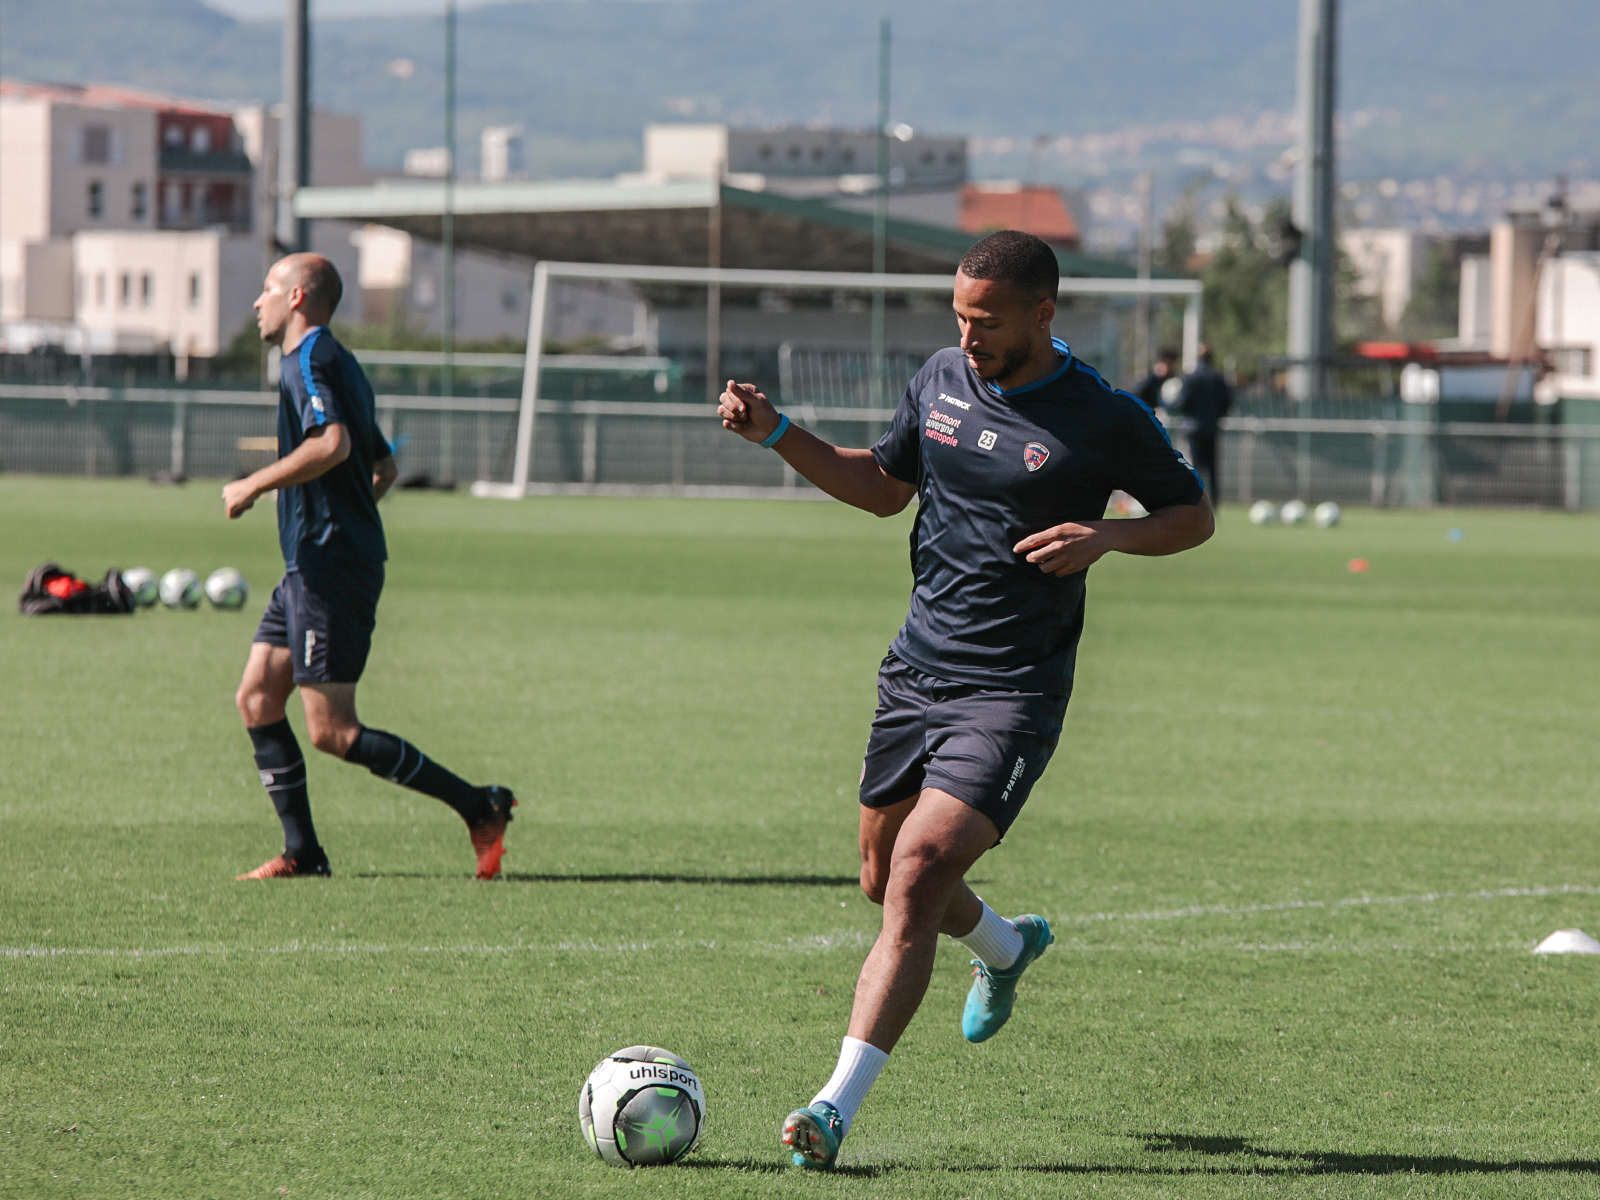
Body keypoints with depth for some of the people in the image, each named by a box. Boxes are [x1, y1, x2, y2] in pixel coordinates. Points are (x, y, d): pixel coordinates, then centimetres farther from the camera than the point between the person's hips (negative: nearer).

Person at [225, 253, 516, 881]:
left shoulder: (311, 358, -11)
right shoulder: (334, 361, 19)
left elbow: (332, 444, -27)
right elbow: (383, 466, 26)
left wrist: (254, 485, -19)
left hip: (331, 569, -10)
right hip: (310, 568, 10)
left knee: (332, 733, -10)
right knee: (256, 699, 7)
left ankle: (479, 807, -9)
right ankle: (302, 852, 6)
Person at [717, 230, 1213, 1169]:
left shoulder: (1103, 418, -10)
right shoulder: (943, 380, 5)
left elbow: (1196, 516, 1)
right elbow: (883, 485, 19)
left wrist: (1108, 536, -18)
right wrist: (775, 433, 7)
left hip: (1013, 693, -6)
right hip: (917, 668, 6)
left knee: (917, 873, -19)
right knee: (888, 876, 17)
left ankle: (838, 1106, -21)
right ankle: (1006, 948, 51)